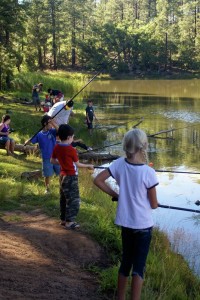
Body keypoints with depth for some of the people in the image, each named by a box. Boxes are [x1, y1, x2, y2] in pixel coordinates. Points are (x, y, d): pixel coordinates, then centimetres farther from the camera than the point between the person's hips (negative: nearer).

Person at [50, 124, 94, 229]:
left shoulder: (57, 147, 0)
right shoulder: (71, 150, -19)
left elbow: (52, 160, 10)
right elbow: (78, 164, -9)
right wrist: (89, 166, 4)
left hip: (63, 175, 8)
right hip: (71, 177, -8)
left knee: (64, 198, 17)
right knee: (73, 199, -1)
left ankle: (63, 219, 24)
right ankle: (69, 222, 0)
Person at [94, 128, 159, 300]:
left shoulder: (119, 164, -7)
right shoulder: (148, 172, -18)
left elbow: (98, 180, -4)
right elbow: (153, 204, -10)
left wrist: (115, 194, 5)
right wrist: (155, 203, 13)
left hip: (125, 222, 5)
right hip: (143, 225, -5)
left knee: (126, 262, 19)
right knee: (139, 266, 3)